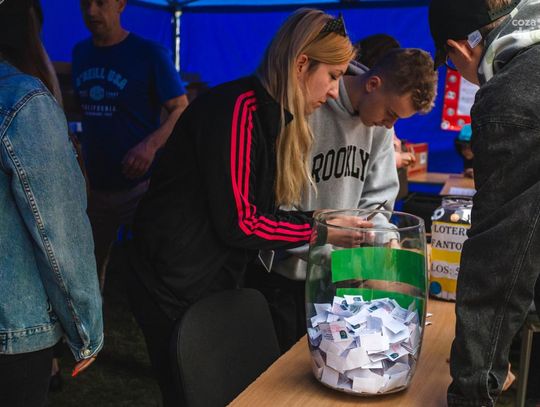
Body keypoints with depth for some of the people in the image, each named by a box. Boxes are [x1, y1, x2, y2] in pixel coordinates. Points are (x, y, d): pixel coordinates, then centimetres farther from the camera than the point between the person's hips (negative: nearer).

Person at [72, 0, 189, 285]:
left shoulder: (149, 53, -9)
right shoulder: (80, 53, 7)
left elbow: (181, 109, -10)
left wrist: (152, 143, -27)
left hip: (140, 183, -5)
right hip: (93, 184, 6)